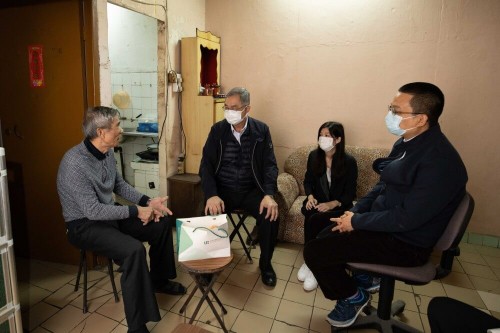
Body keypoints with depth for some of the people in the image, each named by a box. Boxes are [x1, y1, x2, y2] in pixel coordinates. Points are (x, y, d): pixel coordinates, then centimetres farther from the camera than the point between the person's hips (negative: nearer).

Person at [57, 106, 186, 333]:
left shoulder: (107, 152, -2)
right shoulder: (75, 163, -28)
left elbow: (119, 185, 10)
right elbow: (93, 210, -28)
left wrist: (147, 201, -4)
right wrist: (136, 211, -23)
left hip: (109, 215, 9)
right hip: (84, 225, -8)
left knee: (162, 224, 5)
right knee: (134, 250, -32)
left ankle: (158, 280, 25)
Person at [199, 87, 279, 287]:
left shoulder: (261, 130, -1)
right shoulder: (217, 130, 0)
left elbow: (269, 165, -4)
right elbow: (206, 164, -5)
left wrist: (269, 194, -22)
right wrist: (211, 195, -22)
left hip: (251, 190, 0)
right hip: (222, 189, 0)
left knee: (271, 215, -24)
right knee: (208, 215, -27)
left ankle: (265, 264, 5)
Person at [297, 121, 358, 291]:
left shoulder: (349, 161, -10)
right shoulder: (314, 156, 2)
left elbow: (350, 193, -7)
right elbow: (308, 180, 12)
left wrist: (332, 204, -23)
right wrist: (310, 196, -8)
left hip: (339, 206, -3)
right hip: (317, 202, 4)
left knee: (315, 219, -31)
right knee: (310, 215, -31)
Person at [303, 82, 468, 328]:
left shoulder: (440, 161, -27)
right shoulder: (406, 142, 2)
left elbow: (407, 218, -26)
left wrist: (357, 222, -16)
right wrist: (355, 211, 0)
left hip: (406, 243, -9)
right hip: (384, 224, 9)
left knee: (314, 251, -13)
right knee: (324, 235, 13)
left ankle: (353, 296, 12)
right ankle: (362, 276, 26)